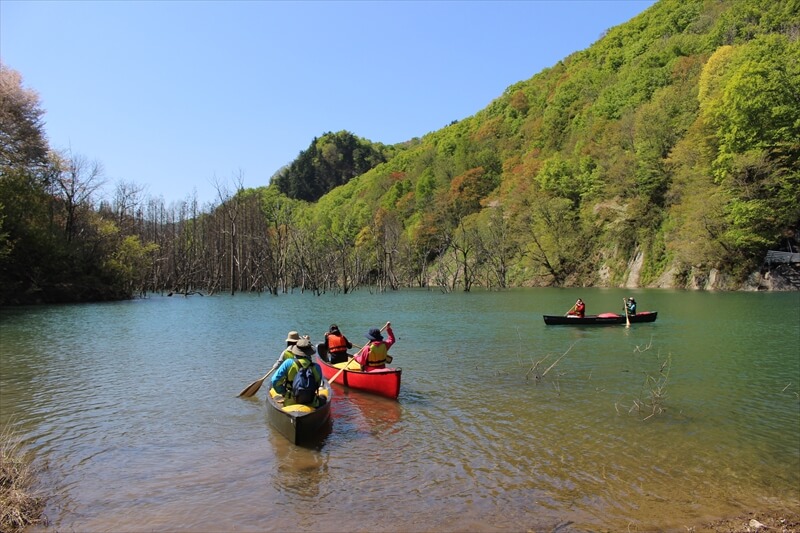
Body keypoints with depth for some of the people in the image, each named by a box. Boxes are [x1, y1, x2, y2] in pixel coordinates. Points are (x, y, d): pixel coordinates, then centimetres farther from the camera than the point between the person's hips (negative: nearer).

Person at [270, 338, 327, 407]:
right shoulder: (316, 367, -10)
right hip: (311, 404, 0)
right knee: (323, 398, 32)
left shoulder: (288, 363, -13)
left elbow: (275, 381, -10)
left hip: (290, 403, 0)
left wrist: (284, 392, 6)